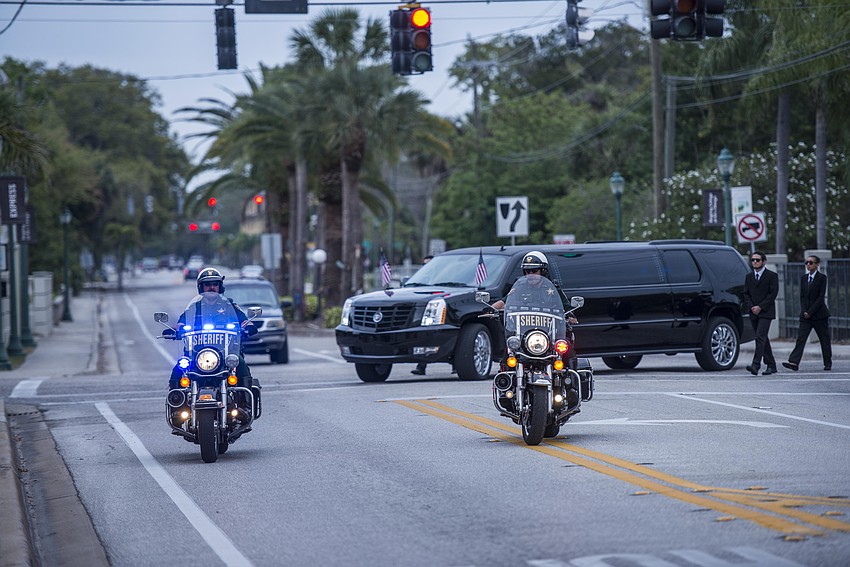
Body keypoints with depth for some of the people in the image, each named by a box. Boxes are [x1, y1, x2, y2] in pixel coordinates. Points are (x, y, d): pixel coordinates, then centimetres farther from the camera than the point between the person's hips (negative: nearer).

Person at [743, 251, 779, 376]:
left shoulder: (772, 276, -1)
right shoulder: (749, 276, 15)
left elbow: (773, 294, -8)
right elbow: (746, 294, 12)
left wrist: (760, 307, -14)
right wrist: (751, 307, -5)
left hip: (766, 312, -6)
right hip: (753, 313, 6)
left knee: (760, 337, -17)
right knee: (763, 339, 9)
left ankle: (755, 365, -26)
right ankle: (771, 365, 16)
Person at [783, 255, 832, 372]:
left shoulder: (822, 278, -6)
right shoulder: (804, 278, 11)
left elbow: (821, 297, -11)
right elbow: (802, 296, 11)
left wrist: (810, 312, -14)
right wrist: (804, 311, -3)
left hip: (819, 314, -4)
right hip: (805, 315, 4)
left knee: (824, 340, 5)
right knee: (800, 338, -7)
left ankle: (828, 363, 16)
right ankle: (794, 362, -16)